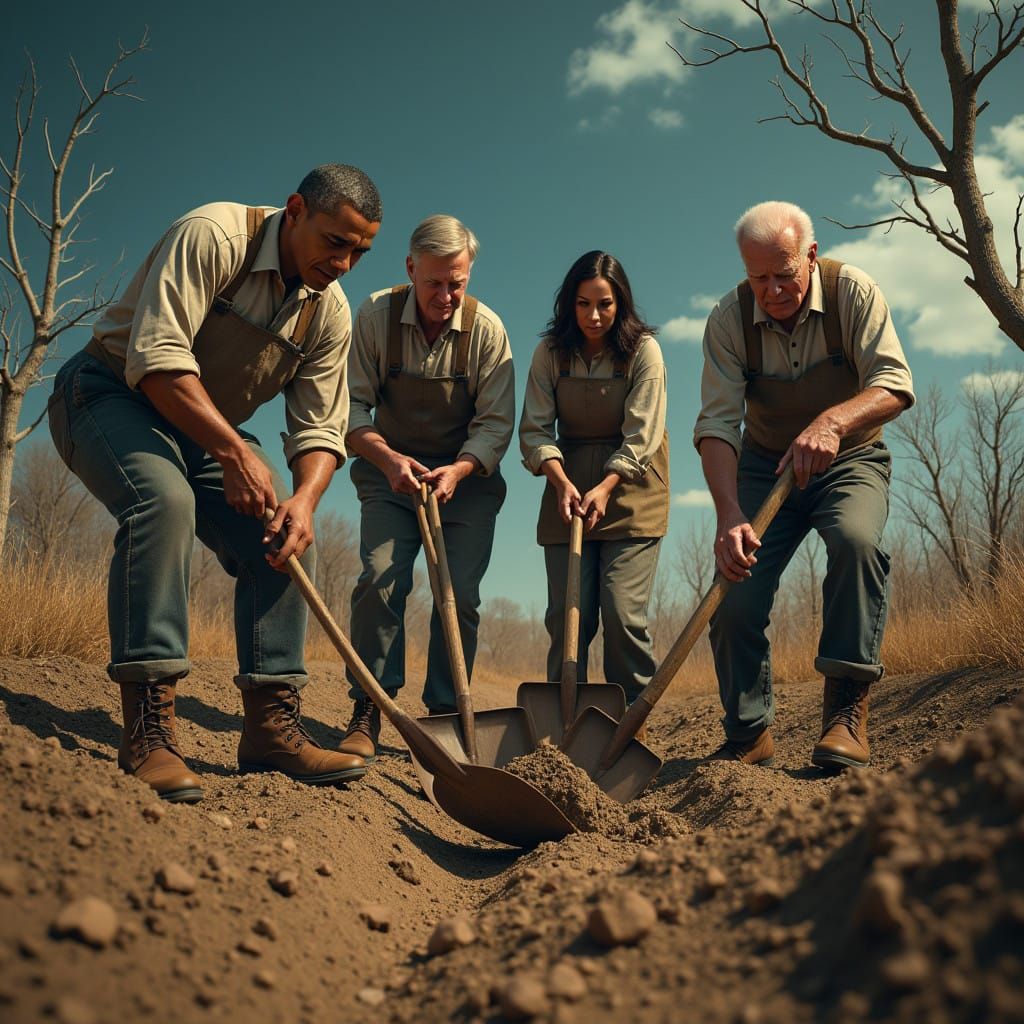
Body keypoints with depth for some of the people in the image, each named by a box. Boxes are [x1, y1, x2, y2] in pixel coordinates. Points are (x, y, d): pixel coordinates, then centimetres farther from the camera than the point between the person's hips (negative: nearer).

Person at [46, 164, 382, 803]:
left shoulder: (331, 313, -2)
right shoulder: (213, 236, -21)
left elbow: (320, 430, -4)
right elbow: (155, 355, -29)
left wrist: (304, 500, -24)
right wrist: (233, 450, -32)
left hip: (210, 432, 7)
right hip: (112, 396, -6)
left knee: (286, 538, -10)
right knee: (163, 497, -35)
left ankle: (272, 726, -7)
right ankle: (148, 731, -34)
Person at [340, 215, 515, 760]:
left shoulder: (487, 328, -11)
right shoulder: (377, 315, -10)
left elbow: (496, 422, -9)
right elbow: (353, 406, -10)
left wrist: (458, 470, -26)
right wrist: (388, 458, -27)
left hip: (467, 477, 0)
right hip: (391, 469, 0)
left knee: (460, 595, -8)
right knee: (381, 577, -17)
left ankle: (445, 716, 4)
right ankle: (366, 715, -9)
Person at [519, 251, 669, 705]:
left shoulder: (643, 350, -8)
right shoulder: (551, 352, -1)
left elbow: (641, 435, -12)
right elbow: (534, 429, -4)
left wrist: (605, 488, -22)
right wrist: (562, 482, -19)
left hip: (630, 488, -2)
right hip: (568, 484, 3)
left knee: (622, 613, -11)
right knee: (565, 615, -2)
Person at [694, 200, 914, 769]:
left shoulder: (852, 291, -15)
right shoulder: (730, 319, -13)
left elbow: (893, 383, -23)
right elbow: (717, 422, -21)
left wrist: (832, 421, -45)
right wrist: (730, 514, -36)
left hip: (850, 460, -1)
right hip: (765, 466, 2)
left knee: (856, 537, -34)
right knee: (736, 598, -14)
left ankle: (847, 706, -24)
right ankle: (749, 735, 5)